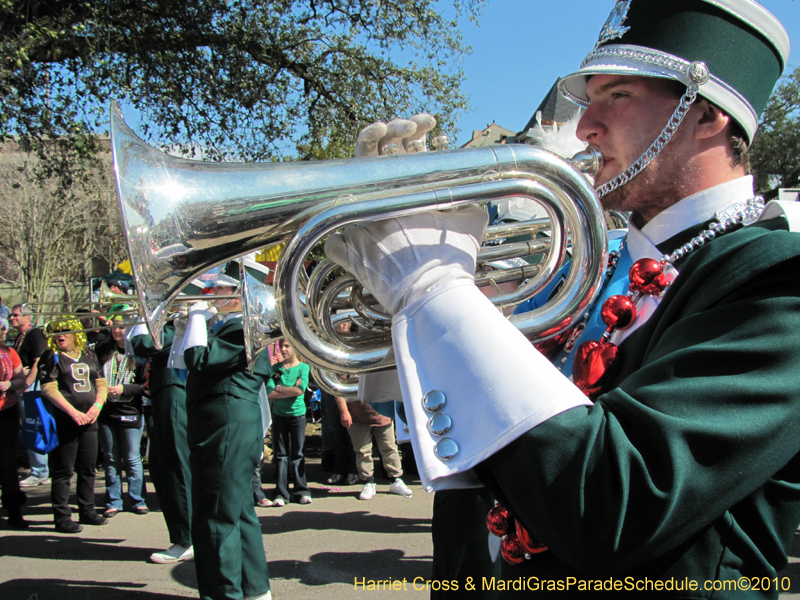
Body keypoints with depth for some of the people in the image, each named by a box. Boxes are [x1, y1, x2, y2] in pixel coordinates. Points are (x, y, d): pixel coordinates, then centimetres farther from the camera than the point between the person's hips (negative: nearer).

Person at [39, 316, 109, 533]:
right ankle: (62, 518, 5)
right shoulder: (51, 357, -3)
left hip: (89, 421, 5)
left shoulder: (89, 356, 13)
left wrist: (97, 406, -6)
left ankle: (87, 511, 23)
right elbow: (48, 389, -11)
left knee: (88, 469, 12)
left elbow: (101, 383, 13)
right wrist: (73, 412, -18)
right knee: (63, 472, -2)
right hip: (64, 422, -5)